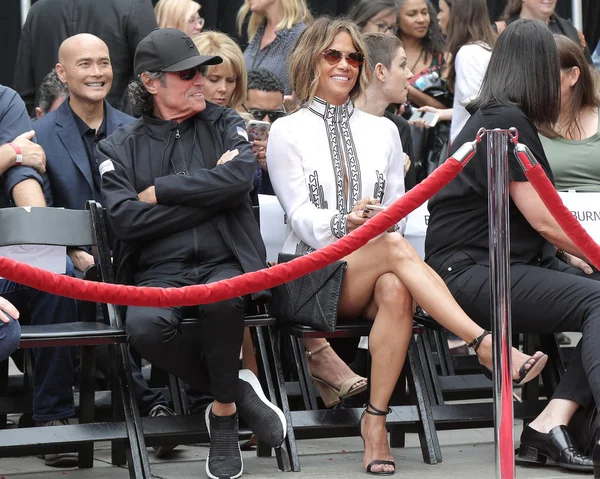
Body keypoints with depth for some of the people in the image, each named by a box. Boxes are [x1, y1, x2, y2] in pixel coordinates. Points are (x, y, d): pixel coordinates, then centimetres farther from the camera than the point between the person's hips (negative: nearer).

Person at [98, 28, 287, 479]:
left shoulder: (224, 125, 14)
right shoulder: (120, 147, 10)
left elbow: (239, 178, -9)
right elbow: (127, 220, -7)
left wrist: (160, 191, -5)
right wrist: (211, 194, -6)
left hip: (224, 263, 0)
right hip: (160, 272, 0)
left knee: (222, 298, -37)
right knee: (145, 326, -34)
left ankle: (224, 410, -11)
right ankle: (240, 391, -9)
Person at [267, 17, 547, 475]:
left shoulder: (382, 130, 20)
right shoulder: (287, 132, 9)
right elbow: (301, 216, -3)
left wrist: (382, 224, -9)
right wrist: (345, 223, -24)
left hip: (372, 272, 3)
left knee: (395, 289, -36)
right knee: (395, 247, -35)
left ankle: (375, 420, -35)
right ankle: (486, 344, -44)